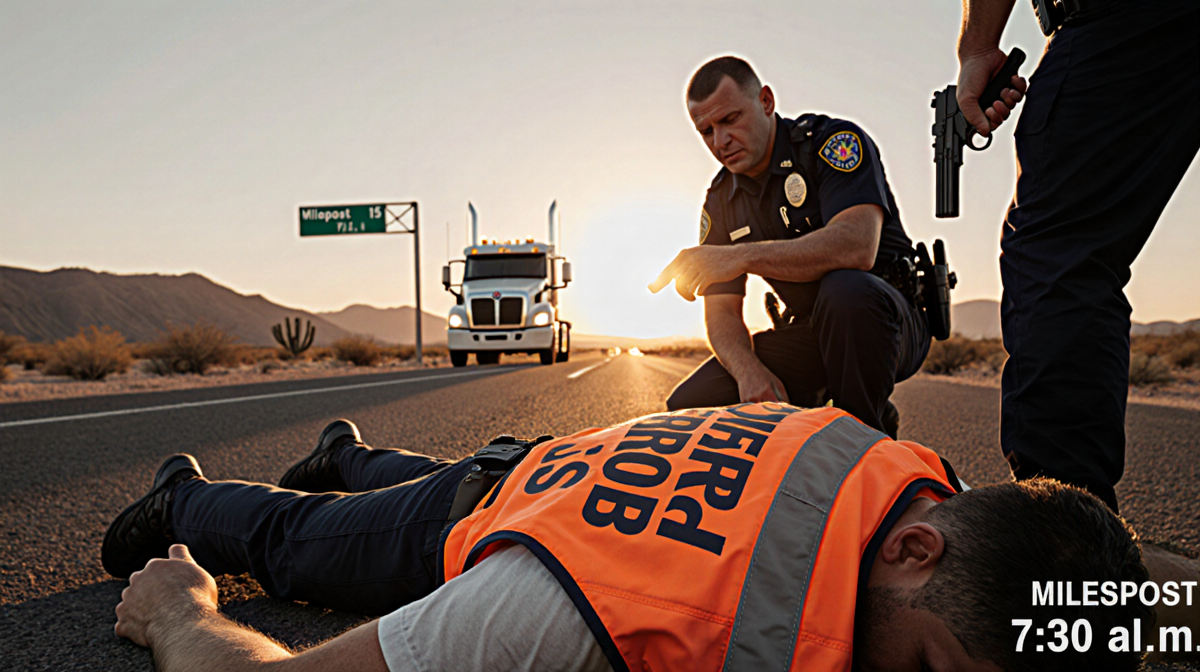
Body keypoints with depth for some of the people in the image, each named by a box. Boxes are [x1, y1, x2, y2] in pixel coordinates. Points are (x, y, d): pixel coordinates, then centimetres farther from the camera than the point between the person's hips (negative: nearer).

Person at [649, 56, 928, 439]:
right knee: (688, 405, -12)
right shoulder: (720, 201, 4)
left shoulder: (833, 141, -13)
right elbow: (721, 312, -1)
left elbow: (856, 247, -32)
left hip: (885, 315, -4)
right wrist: (748, 370, -23)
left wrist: (742, 256, -37)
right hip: (811, 334, 5)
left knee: (844, 290, -41)